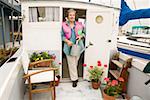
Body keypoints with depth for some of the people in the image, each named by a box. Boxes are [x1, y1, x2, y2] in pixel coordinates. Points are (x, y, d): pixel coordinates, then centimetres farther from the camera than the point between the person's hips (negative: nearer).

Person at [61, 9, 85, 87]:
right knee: (71, 63, 4)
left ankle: (73, 75, 42)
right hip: (69, 47, -2)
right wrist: (67, 41, -16)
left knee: (76, 62, 15)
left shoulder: (79, 24, 2)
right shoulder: (64, 25, -2)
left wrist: (81, 36, -10)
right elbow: (62, 36, 0)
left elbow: (84, 33, 11)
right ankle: (74, 79, 19)